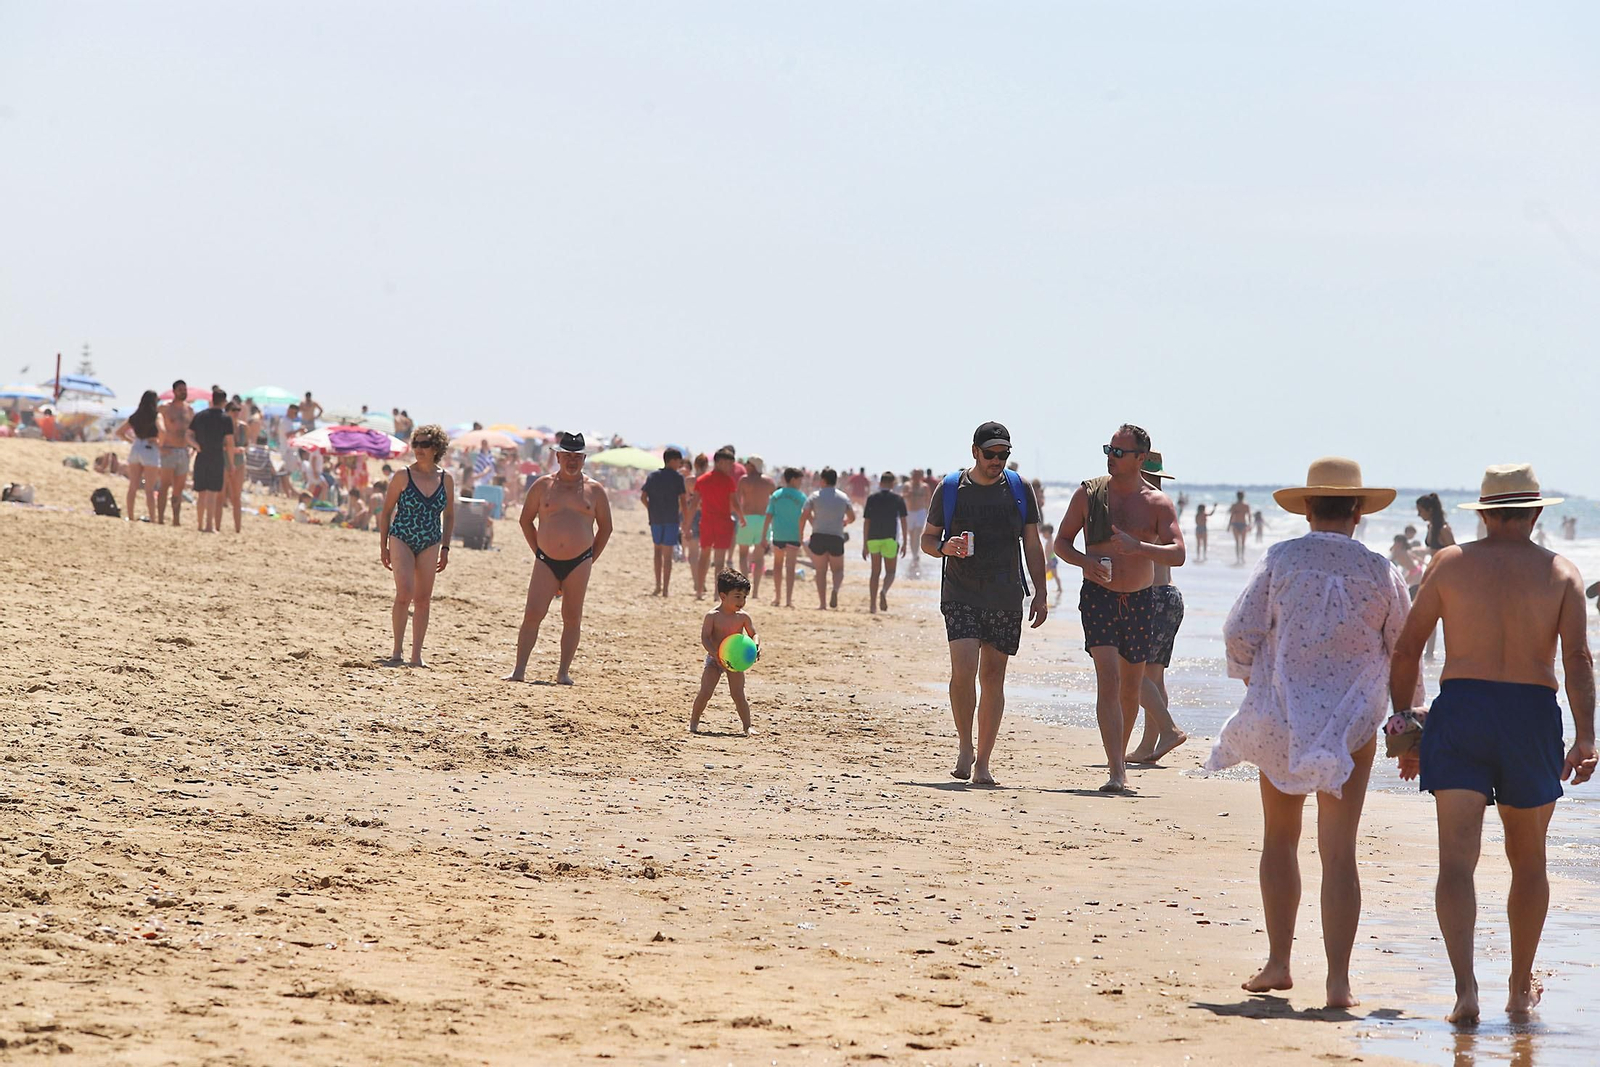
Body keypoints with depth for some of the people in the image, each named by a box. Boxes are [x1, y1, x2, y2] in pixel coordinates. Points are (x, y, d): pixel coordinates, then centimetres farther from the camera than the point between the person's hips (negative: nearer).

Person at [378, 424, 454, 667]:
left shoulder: (445, 480, 3)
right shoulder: (403, 476, -5)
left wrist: (445, 548, 8)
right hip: (401, 540, -3)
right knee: (405, 593, -16)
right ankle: (397, 650, -5)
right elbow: (386, 512, 1)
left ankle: (416, 655, 10)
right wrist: (383, 546, -1)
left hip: (429, 545, 3)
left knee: (423, 600, 3)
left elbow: (449, 516, 13)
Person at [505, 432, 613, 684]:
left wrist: (591, 558, 7)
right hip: (546, 561, 0)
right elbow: (526, 519, 15)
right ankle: (519, 670, -5)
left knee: (572, 618, 3)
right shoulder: (543, 486, 6)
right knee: (532, 614, -7)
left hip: (579, 563, 0)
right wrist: (538, 550, 9)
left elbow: (605, 527, 13)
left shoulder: (594, 490, 6)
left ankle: (564, 671, 9)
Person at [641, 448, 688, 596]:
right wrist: (686, 522, -4)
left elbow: (643, 497, 3)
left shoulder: (653, 476, 6)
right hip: (672, 519, -3)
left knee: (658, 549, 18)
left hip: (656, 518, 3)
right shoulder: (677, 478, -6)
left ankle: (658, 586, 10)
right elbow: (683, 501, -9)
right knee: (667, 554, 1)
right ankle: (665, 589, 1)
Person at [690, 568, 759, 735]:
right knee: (705, 693, -5)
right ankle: (694, 722, 12)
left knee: (738, 695, -2)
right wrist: (716, 655, -31)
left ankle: (747, 726, 6)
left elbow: (753, 635, 1)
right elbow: (705, 638, -18)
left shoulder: (743, 617, -5)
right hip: (714, 659, -2)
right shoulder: (712, 616, -15)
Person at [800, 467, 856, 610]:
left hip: (818, 536, -1)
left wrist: (801, 533, 10)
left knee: (821, 571, 8)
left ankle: (822, 603, 2)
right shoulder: (843, 498, 6)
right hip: (836, 538, 1)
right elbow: (851, 517, 13)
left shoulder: (815, 496, 0)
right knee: (838, 569, 14)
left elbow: (804, 517, -4)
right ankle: (835, 589, -18)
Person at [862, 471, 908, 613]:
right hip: (890, 538, -2)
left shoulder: (871, 499, 6)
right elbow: (903, 522, 0)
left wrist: (865, 545, 9)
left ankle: (872, 605, 8)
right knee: (890, 572, 6)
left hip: (873, 539, 2)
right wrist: (904, 543, 6)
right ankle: (884, 591, -25)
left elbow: (867, 522, 5)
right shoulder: (898, 499, 2)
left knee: (875, 572, 11)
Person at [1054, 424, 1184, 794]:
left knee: (1131, 687, 12)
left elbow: (1177, 555, -13)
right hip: (1098, 597, -2)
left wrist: (1138, 546, -30)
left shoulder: (1158, 503, -2)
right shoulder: (1089, 493, 0)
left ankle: (1120, 756, 34)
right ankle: (1116, 773, -23)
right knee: (1108, 679, -17)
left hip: (1140, 601, 2)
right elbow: (1062, 542, 5)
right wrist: (1085, 561, -16)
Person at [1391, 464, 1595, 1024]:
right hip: (1532, 713, 1)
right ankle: (1521, 988, 28)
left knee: (1457, 858, -6)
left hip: (1459, 708, -1)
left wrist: (1403, 723, 12)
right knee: (1528, 858, 17)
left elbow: (1407, 649, 3)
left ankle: (1465, 985, -24)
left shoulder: (1450, 563, 5)